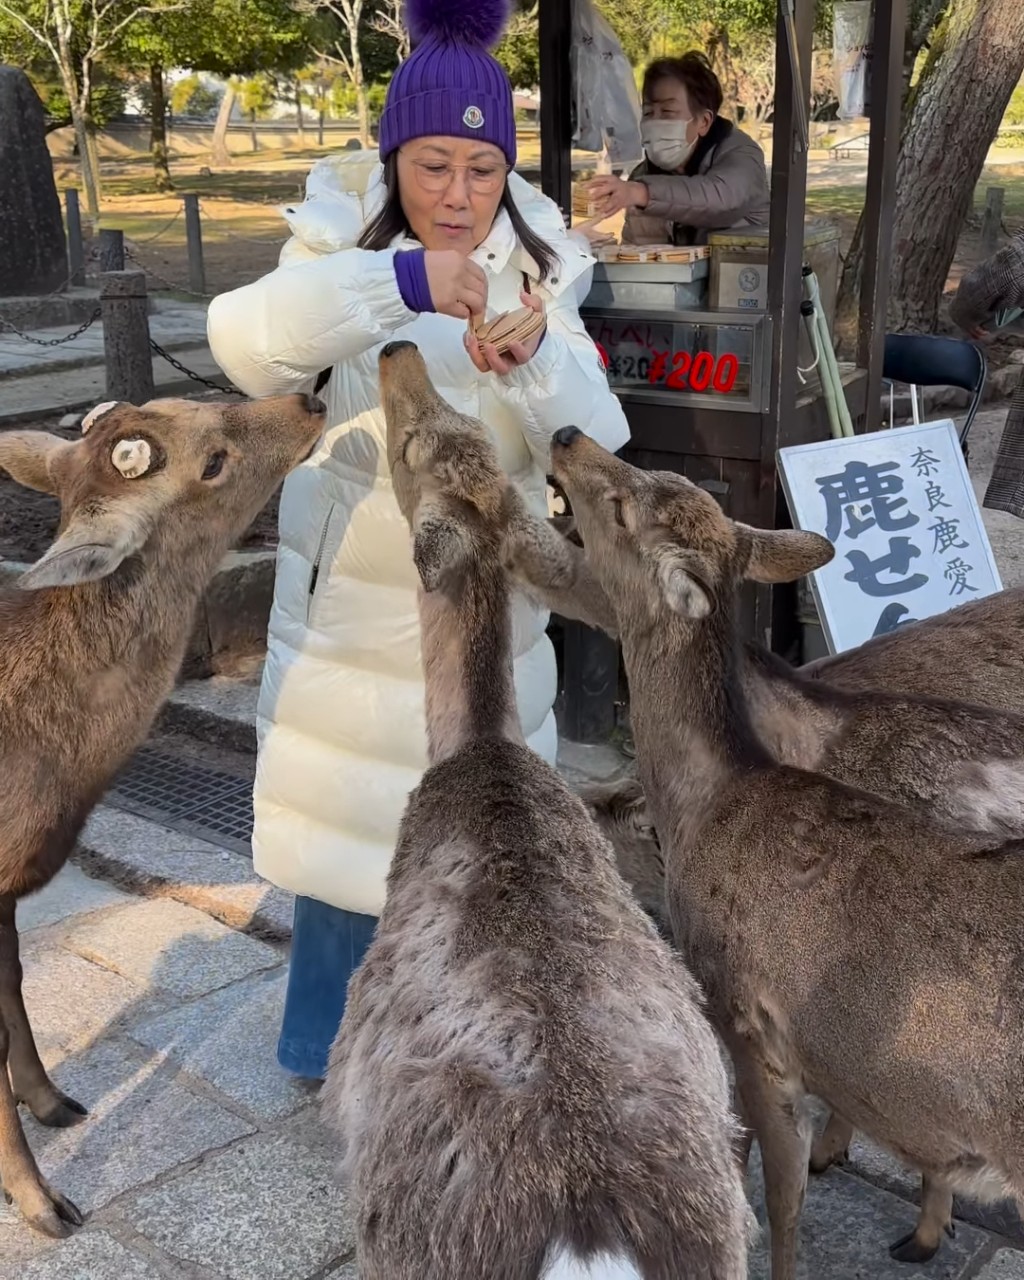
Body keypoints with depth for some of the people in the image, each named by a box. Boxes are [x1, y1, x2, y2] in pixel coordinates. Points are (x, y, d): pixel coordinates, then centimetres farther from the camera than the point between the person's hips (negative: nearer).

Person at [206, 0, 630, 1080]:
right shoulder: (341, 251, -11)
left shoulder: (536, 276, -3)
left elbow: (598, 444, -13)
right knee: (348, 828, 11)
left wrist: (532, 361, -34)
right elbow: (243, 341, -31)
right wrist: (403, 280, -44)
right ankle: (328, 1048, 36)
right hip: (349, 610, -3)